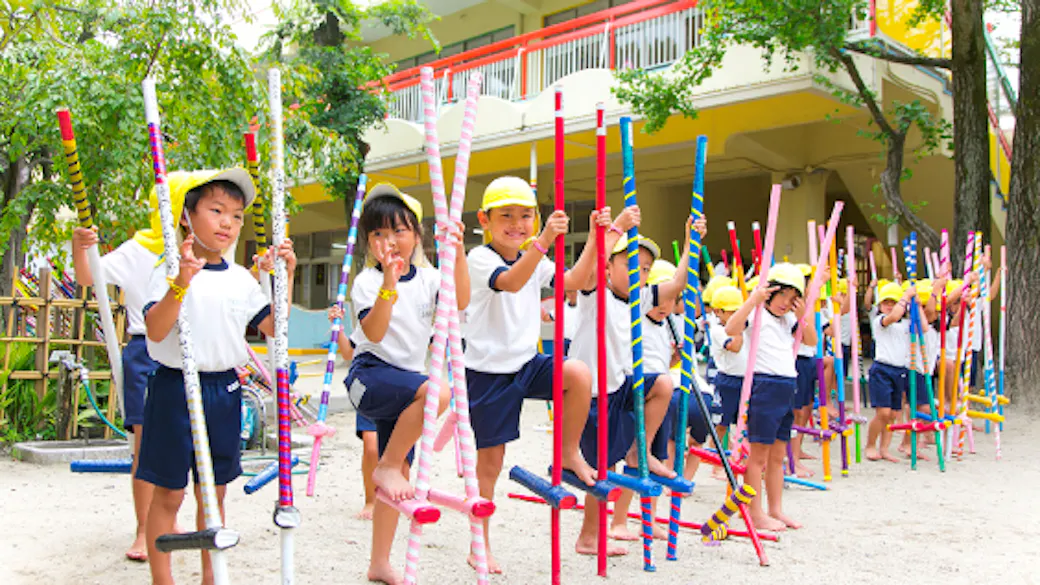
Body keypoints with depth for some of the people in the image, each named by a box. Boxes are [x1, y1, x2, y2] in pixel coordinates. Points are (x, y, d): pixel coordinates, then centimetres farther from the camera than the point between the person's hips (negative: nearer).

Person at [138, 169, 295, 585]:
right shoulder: (171, 271, -7)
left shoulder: (242, 279, 8)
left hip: (225, 390, 5)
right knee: (169, 492, 3)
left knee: (214, 489, 13)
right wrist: (181, 283, -31)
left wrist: (285, 278, 0)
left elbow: (272, 327, 8)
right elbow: (155, 332, -18)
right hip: (176, 388, -5)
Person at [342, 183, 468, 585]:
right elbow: (374, 332, -20)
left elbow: (460, 301, -11)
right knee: (437, 392, -34)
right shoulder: (367, 281, -6)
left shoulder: (427, 277, 7)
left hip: (405, 379, 6)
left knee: (400, 473, 8)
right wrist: (389, 283, -31)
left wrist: (458, 254, -20)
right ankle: (386, 467, -17)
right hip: (370, 376, -6)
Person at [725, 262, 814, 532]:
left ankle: (776, 510, 22)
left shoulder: (790, 319, 16)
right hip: (764, 385, -8)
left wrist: (804, 315, 4)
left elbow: (811, 341, 17)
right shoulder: (757, 314, -7)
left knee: (778, 454, 14)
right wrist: (753, 299, -26)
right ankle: (756, 514, 5)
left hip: (788, 387, 8)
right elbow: (731, 329, -24)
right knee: (759, 454, -1)